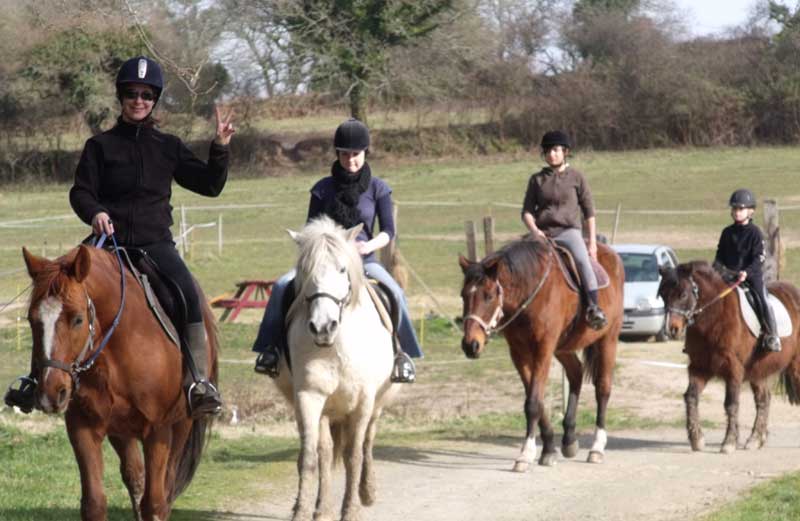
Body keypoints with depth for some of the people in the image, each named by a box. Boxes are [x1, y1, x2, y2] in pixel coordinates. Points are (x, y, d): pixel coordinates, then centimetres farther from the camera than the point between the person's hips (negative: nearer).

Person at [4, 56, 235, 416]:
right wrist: (94, 212, -20)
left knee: (188, 296, -26)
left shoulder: (168, 147, 12)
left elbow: (209, 185, 12)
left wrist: (220, 149, -3)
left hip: (155, 243, 0)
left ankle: (199, 381, -24)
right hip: (109, 242, 0)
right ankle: (37, 378, -3)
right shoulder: (101, 146, 7)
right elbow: (80, 192, 1)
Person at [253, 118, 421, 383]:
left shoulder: (377, 188, 3)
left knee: (395, 293, -31)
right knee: (282, 286, -24)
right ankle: (272, 346, -12)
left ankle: (402, 352, -12)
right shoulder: (323, 189, 6)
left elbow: (388, 230, -2)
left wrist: (369, 246, -23)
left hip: (364, 260, -1)